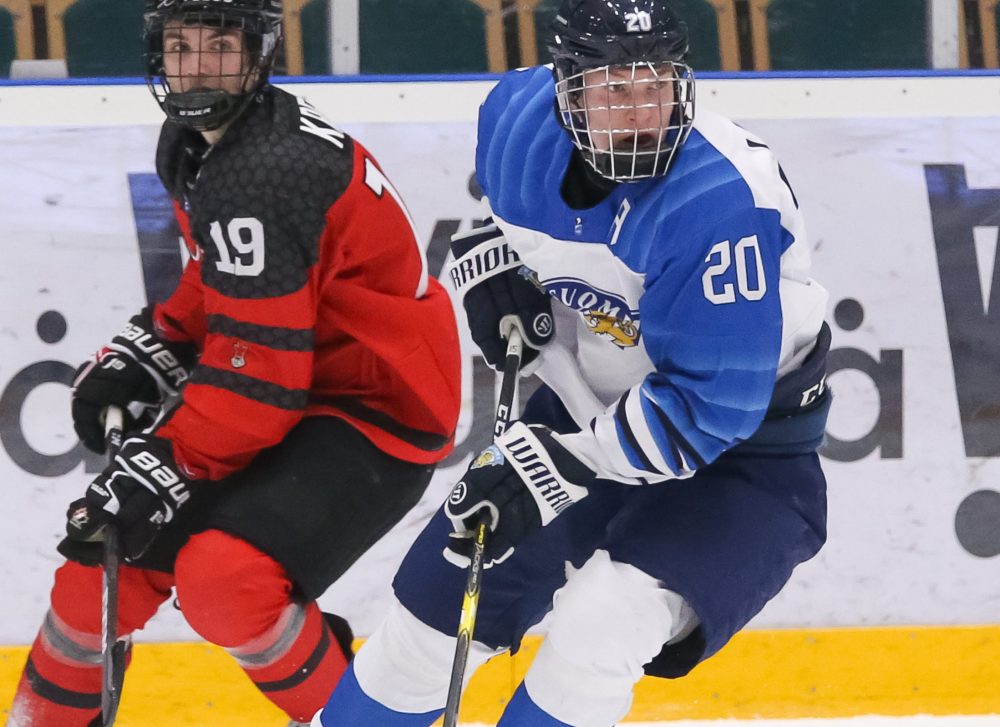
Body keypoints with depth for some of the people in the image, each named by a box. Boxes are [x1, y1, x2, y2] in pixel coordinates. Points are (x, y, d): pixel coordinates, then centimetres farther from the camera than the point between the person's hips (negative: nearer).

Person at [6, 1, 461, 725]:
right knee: (112, 534, 7)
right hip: (303, 385, 10)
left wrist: (163, 466, -24)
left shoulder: (260, 176, -27)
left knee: (222, 577, -26)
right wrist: (149, 349, 7)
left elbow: (255, 376, -27)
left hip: (382, 409, -10)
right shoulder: (192, 142, 3)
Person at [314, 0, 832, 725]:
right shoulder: (519, 114, -13)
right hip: (584, 409, 6)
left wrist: (560, 468, -33)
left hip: (740, 448, -6)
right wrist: (492, 258, -2)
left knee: (601, 625, -28)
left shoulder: (720, 198, -33)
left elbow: (709, 407, -32)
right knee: (441, 601, 10)